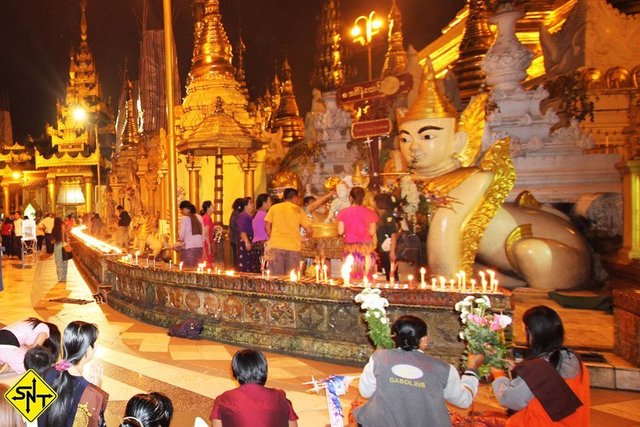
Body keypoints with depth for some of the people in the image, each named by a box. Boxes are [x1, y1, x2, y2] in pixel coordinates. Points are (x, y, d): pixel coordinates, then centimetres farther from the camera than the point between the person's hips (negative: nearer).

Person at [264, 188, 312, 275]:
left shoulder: (274, 208, 10)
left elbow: (267, 227, 6)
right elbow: (309, 230, 5)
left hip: (276, 246, 1)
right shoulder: (298, 210, 9)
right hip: (293, 246, 0)